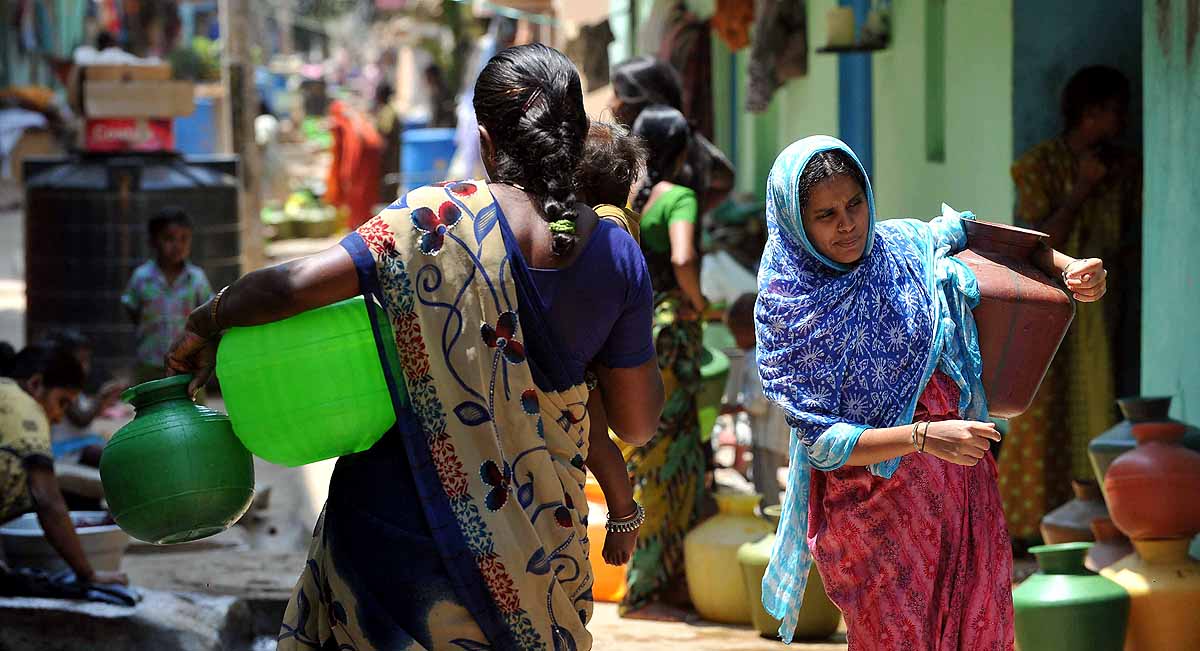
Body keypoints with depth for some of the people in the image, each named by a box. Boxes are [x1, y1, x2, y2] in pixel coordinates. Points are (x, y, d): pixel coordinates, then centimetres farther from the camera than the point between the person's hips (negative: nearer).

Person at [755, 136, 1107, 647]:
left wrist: (1067, 266, 1)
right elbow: (822, 442, -17)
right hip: (874, 501, -5)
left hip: (962, 482, 5)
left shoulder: (904, 245, -1)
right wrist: (924, 437, -29)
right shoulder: (787, 309, -13)